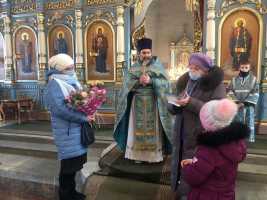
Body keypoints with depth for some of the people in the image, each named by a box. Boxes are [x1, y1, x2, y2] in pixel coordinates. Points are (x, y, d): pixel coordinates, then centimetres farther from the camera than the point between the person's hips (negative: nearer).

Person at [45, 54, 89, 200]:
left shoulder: (71, 81, 13)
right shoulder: (55, 84, -14)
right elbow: (60, 108, -25)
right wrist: (83, 118, -20)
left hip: (77, 127, 8)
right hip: (66, 130, -8)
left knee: (76, 160, 16)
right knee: (69, 162, 2)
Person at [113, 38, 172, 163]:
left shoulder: (158, 66, 2)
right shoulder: (134, 68, 6)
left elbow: (165, 83, -7)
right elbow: (127, 84, -3)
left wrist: (151, 81, -20)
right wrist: (138, 81, -19)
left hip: (153, 103, -1)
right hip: (138, 102, 2)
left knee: (152, 128, 3)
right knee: (138, 128, 4)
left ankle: (154, 154, 15)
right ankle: (138, 154, 16)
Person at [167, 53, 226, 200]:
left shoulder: (216, 84, -9)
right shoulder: (184, 81, 7)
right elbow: (171, 108, 10)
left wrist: (191, 103, -26)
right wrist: (174, 104, -13)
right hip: (182, 134, 6)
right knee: (180, 164, 16)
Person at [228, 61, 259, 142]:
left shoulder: (253, 79, 3)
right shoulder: (234, 79, 6)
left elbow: (255, 94, -2)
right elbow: (230, 92, 2)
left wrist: (245, 103, -12)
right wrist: (237, 102, -10)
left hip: (249, 105, -1)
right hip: (238, 105, 1)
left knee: (250, 122, 2)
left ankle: (251, 138, 11)